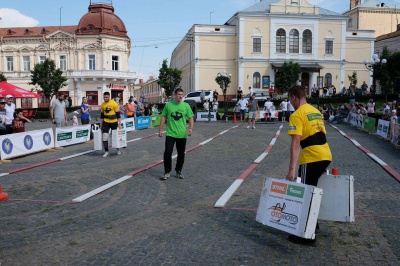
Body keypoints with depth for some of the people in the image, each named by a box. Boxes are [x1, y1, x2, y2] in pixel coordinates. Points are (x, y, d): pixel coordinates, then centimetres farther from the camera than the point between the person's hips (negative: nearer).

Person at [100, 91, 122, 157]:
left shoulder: (114, 104, -11)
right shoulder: (102, 105, 2)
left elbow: (118, 114, -8)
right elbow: (102, 116, 11)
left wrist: (119, 124, -11)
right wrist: (101, 125, 10)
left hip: (114, 122, -3)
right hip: (106, 122, 3)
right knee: (105, 136, -7)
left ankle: (118, 149, 28)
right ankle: (106, 151, -1)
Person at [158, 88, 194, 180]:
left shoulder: (186, 105, 1)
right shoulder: (168, 105, 1)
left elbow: (190, 118, 4)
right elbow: (163, 117, 7)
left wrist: (191, 128, -12)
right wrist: (160, 129, 2)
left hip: (182, 134, 1)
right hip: (170, 134, -1)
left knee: (181, 154, 9)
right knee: (167, 152, -8)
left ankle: (178, 171, 26)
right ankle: (167, 172, 8)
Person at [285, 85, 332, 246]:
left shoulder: (297, 115, -9)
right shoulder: (316, 111, 17)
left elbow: (295, 144, -17)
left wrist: (291, 170, -19)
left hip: (312, 158, -8)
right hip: (326, 155, 8)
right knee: (310, 190, 24)